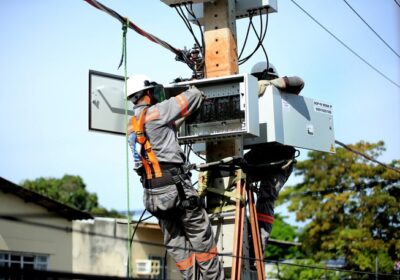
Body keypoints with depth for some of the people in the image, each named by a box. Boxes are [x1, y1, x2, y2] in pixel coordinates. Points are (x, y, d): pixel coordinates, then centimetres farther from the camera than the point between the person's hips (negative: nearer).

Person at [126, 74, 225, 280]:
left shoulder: (132, 126, 15)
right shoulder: (156, 112, -7)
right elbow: (192, 97, 0)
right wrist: (195, 91, 22)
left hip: (151, 192, 8)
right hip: (174, 185, -8)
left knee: (175, 243, 10)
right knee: (201, 236, 2)